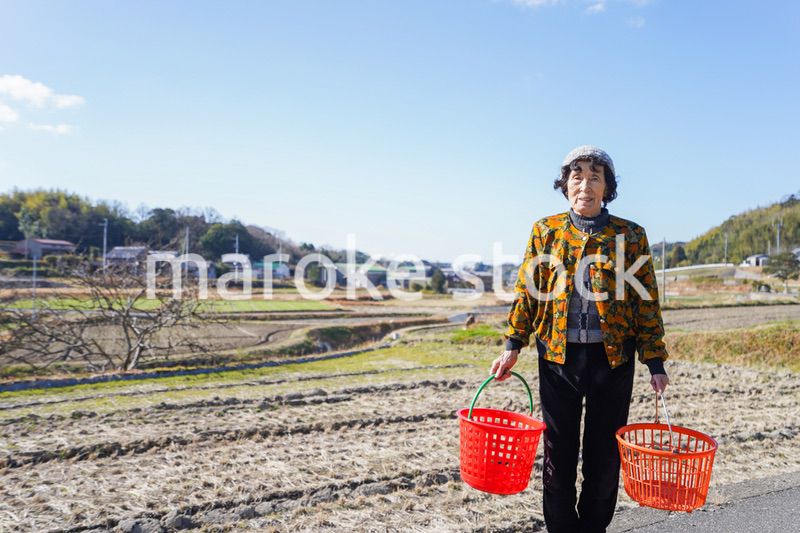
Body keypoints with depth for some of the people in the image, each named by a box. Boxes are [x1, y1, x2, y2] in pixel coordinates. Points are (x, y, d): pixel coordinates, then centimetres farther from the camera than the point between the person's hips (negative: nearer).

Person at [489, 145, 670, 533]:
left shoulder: (631, 235, 1)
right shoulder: (545, 231, 3)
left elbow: (647, 302, 3)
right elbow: (527, 292, 4)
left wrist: (655, 362, 0)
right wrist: (513, 347, -2)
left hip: (613, 358, 0)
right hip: (559, 356, 0)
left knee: (604, 456, 10)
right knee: (559, 454, 8)